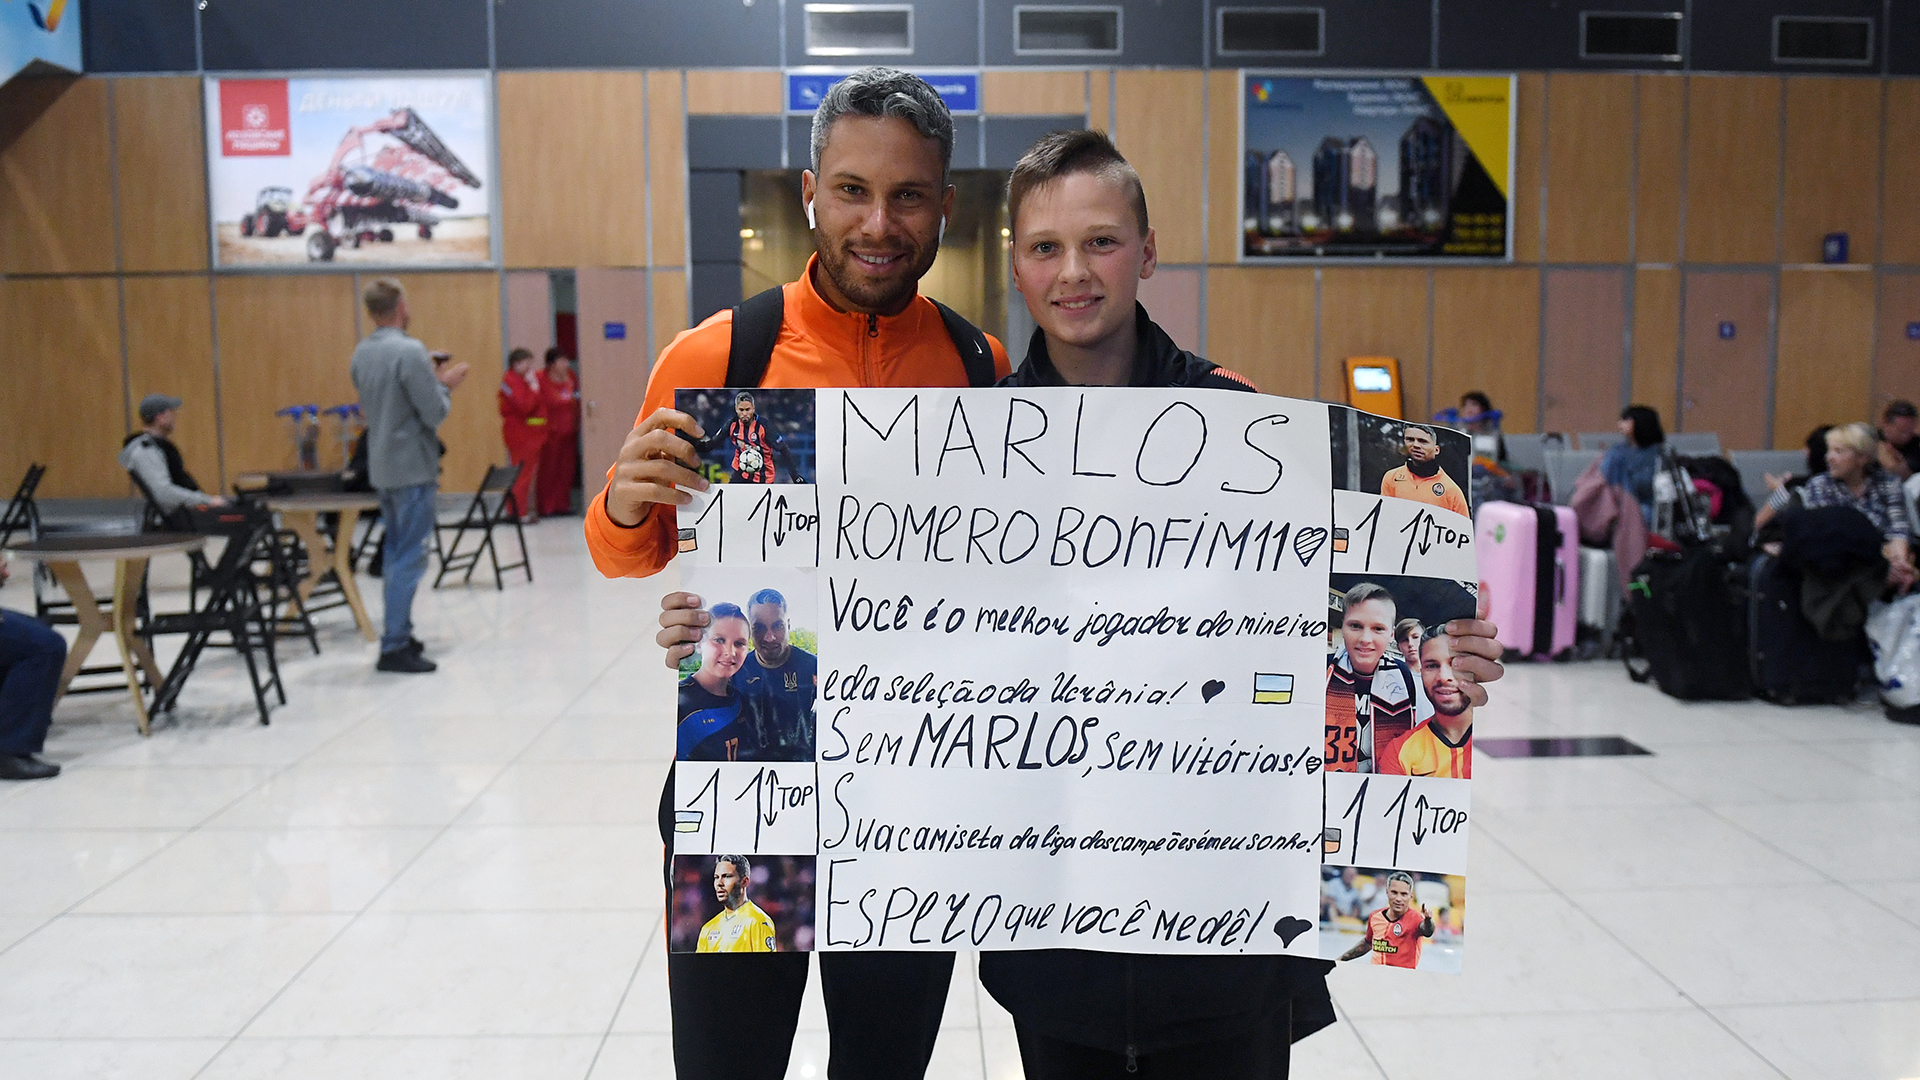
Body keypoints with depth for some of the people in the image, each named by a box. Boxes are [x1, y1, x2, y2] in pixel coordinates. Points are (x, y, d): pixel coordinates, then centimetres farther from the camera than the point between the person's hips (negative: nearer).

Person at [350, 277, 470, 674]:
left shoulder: (361, 353, 8)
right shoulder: (409, 351, -18)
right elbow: (435, 413, -18)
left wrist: (435, 379, 13)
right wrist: (446, 384, 1)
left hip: (382, 468, 8)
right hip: (412, 468, -8)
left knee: (396, 552, 17)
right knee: (409, 558, -4)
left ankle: (398, 634, 24)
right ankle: (394, 647, -2)